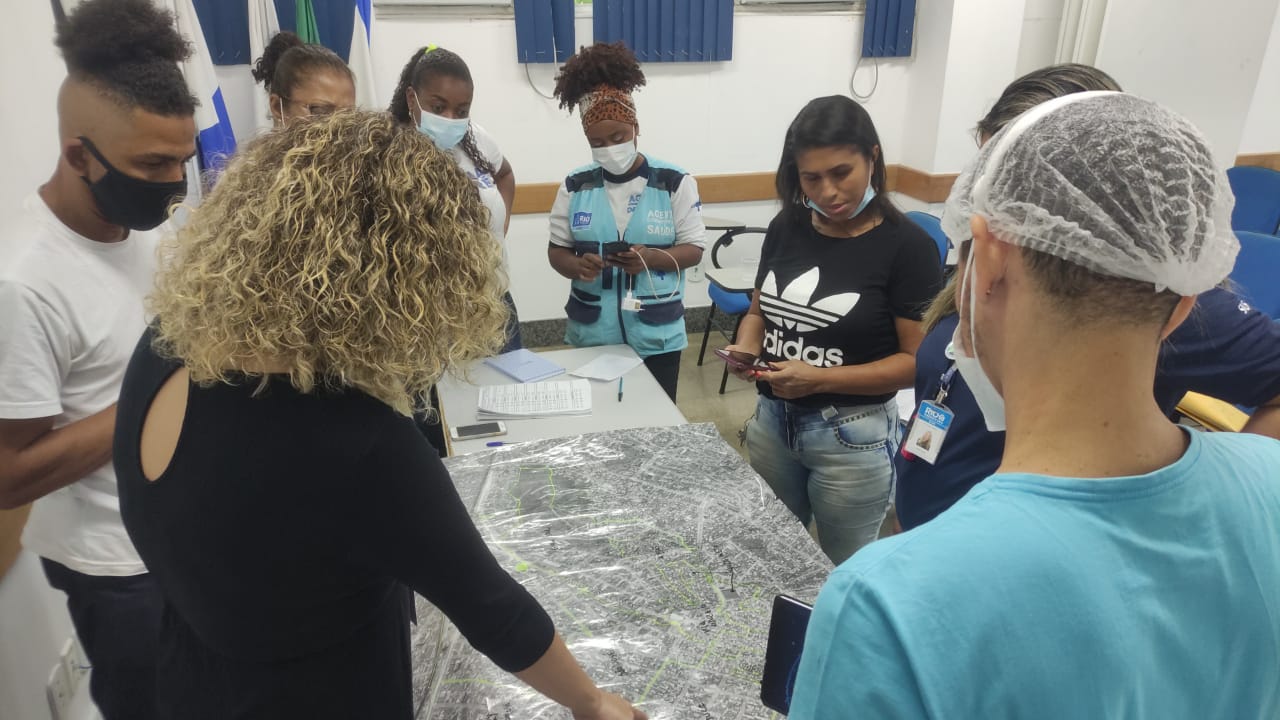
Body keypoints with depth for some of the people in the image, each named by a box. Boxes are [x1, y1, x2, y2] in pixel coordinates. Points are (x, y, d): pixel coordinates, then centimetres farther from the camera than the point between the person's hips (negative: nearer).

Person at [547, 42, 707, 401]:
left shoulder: (675, 182, -6)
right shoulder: (575, 186, 1)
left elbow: (694, 249, -3)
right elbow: (557, 250, 6)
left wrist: (651, 258, -22)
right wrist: (578, 266, -17)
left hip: (656, 336, -2)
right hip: (591, 334, 2)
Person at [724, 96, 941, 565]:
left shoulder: (906, 246, -15)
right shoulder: (786, 228, 0)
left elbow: (919, 360, -15)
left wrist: (820, 379, -25)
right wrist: (744, 350, -11)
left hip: (853, 436, -5)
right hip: (771, 421, 5)